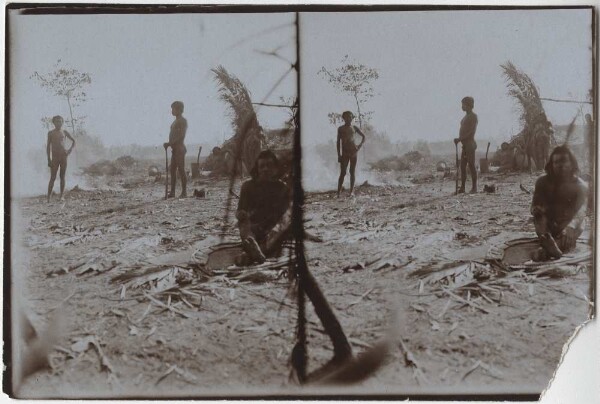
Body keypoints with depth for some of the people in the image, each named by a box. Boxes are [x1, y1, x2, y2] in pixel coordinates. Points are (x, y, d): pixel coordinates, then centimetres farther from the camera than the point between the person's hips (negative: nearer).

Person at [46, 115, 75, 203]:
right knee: (53, 177, -4)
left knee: (62, 177, 3)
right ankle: (48, 197, -2)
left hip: (64, 156, 2)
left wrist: (70, 149, 2)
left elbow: (73, 141, 20)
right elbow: (48, 146, 4)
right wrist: (49, 159, -3)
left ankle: (62, 196, 5)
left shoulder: (64, 132, 9)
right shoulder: (51, 133, 5)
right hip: (55, 157, -2)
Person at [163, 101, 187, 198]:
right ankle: (172, 192, 9)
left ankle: (184, 192, -6)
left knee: (181, 170, -8)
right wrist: (169, 144, 5)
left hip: (179, 148, -9)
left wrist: (170, 143, -20)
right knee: (172, 170, 7)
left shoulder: (182, 121, -8)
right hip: (174, 148, 9)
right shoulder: (175, 121, 20)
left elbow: (181, 136, -17)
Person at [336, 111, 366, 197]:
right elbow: (338, 142, 4)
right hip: (344, 153, -2)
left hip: (353, 151, 2)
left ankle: (352, 191, 5)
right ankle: (338, 192, -6)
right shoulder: (341, 129, 6)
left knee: (352, 172, 2)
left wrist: (360, 145, 5)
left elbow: (363, 136, 21)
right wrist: (339, 154, -3)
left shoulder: (354, 128, 10)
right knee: (343, 173, -6)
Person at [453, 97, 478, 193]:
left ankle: (474, 187, -5)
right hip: (465, 144, 9)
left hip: (470, 143, -9)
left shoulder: (473, 116, -7)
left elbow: (471, 131, -16)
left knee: (471, 165, -7)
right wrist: (459, 139, 7)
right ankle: (462, 188, 6)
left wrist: (460, 139, -21)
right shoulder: (466, 117, 20)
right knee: (462, 166, 5)